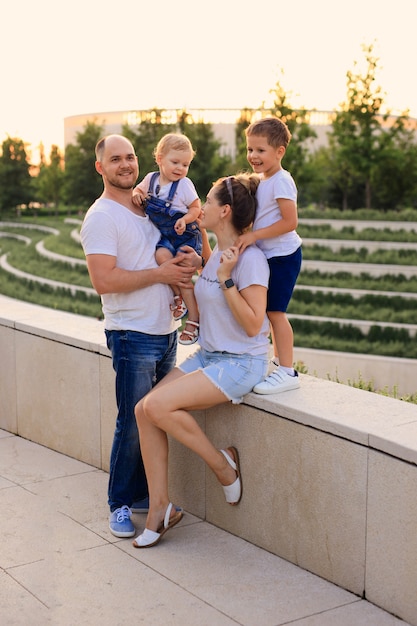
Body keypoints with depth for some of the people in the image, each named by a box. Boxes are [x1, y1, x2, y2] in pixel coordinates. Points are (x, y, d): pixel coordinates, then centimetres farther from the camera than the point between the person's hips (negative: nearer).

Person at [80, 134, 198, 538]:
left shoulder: (148, 208, 14)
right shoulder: (101, 217, -10)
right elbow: (103, 281, -21)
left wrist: (182, 262, 3)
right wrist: (159, 273, -17)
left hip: (166, 331, 7)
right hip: (133, 336, -7)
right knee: (133, 425, -2)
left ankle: (147, 494, 26)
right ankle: (120, 505, 13)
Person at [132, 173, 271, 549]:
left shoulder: (250, 259, -15)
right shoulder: (217, 254, 9)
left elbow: (253, 324, -21)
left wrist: (226, 278, -22)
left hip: (241, 362, -8)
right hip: (207, 355, 9)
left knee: (158, 405, -24)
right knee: (144, 410, -9)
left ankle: (223, 463, -2)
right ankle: (160, 507, -1)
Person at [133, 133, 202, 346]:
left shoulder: (184, 184, -12)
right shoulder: (151, 179, 0)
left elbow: (196, 208, -5)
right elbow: (139, 189, 19)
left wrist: (185, 219, -25)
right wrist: (137, 194, -5)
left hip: (185, 235, -4)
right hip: (164, 235, 4)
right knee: (162, 256, -29)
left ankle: (193, 319, 3)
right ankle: (177, 296, -5)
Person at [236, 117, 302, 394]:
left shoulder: (281, 181, -17)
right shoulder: (261, 180, 12)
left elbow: (290, 221, -23)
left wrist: (254, 235, -24)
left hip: (283, 255, -10)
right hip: (269, 256, 10)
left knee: (275, 311, -8)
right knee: (273, 311, 16)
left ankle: (287, 372, -3)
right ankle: (279, 361, 29)